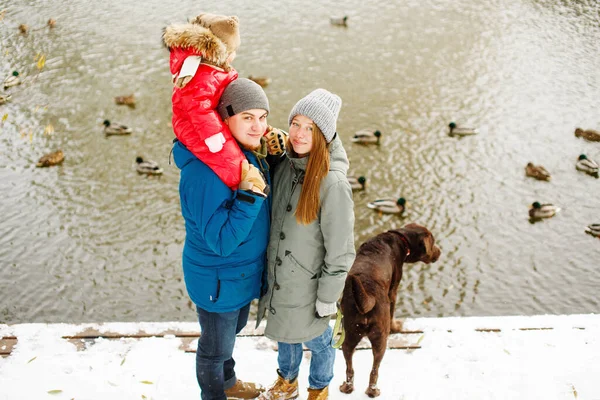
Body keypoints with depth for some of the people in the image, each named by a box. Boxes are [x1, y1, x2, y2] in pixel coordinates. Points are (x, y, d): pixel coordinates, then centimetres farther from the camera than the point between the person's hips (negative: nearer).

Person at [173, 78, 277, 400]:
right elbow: (221, 241, -32)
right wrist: (250, 195, -40)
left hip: (244, 272, 9)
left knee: (233, 330, 31)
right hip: (219, 282, -9)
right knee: (216, 347, 17)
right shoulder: (205, 171, -33)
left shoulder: (250, 154, -6)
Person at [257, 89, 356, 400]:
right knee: (285, 334, 27)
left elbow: (340, 251, -20)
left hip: (308, 286, -5)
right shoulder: (285, 163, -8)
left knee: (314, 339, 19)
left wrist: (327, 300, -14)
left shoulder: (332, 182, -27)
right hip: (278, 277, 6)